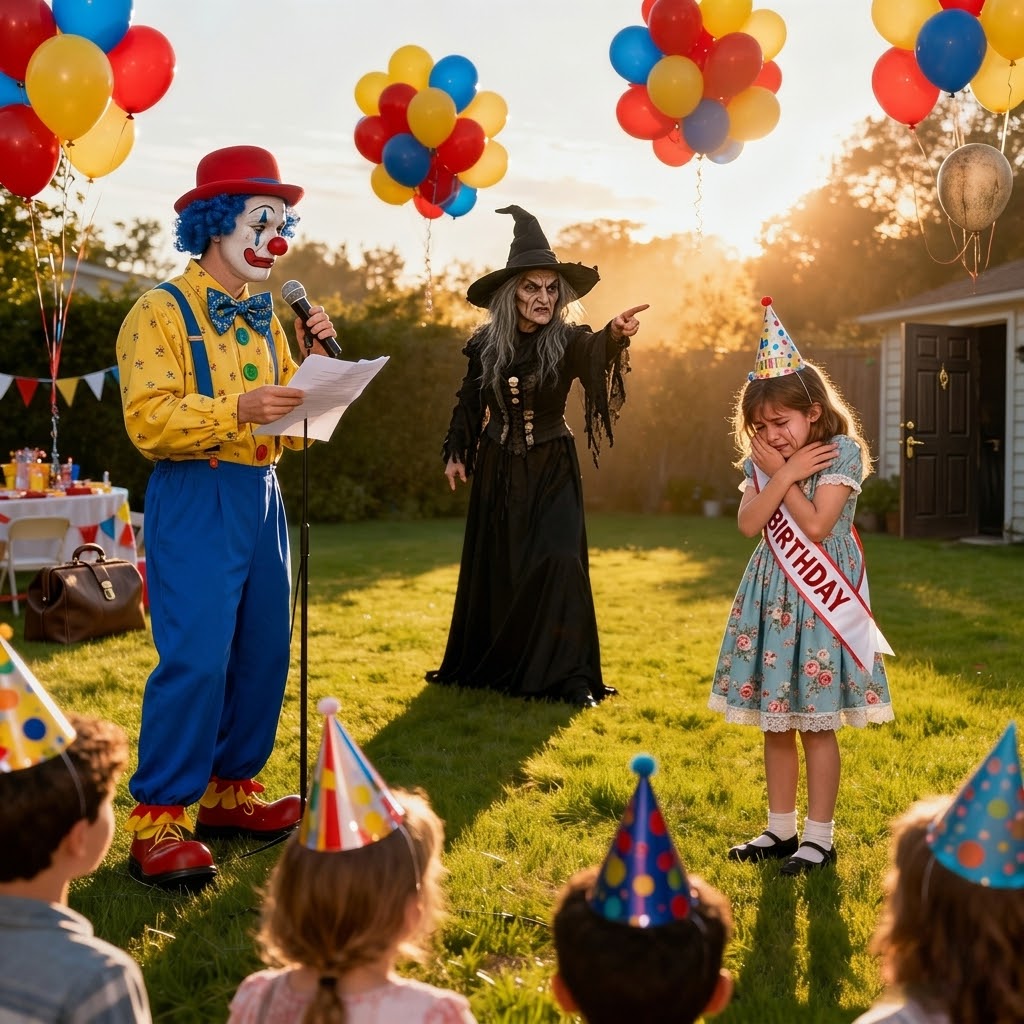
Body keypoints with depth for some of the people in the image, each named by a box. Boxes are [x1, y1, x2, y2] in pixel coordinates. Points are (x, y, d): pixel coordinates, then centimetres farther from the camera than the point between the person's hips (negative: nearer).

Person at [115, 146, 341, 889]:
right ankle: (157, 819, -5)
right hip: (196, 502, -7)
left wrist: (315, 363, 0)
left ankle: (229, 791, 22)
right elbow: (149, 421, -16)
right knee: (195, 658, -14)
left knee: (264, 653, 8)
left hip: (262, 498, 7)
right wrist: (237, 409, -28)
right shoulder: (162, 311, -5)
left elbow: (294, 428, 15)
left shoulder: (265, 318, 16)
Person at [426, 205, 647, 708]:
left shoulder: (568, 341, -13)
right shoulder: (486, 344, -4)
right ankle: (482, 665, 28)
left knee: (559, 562, -15)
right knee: (490, 567, 12)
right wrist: (455, 451, 10)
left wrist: (614, 335, -57)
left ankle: (567, 676, -6)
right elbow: (469, 401, 11)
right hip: (497, 468, 3)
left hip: (551, 469, -3)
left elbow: (595, 353, -37)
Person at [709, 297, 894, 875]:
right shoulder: (763, 460, 7)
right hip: (772, 598, 6)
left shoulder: (842, 452, -10)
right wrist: (784, 474, -14)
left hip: (821, 599, -6)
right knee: (775, 722, 12)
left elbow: (815, 526, -19)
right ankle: (781, 829, 24)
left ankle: (820, 837, 11)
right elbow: (749, 524, -7)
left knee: (817, 725, 0)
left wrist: (779, 474, -14)